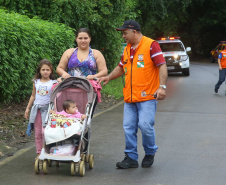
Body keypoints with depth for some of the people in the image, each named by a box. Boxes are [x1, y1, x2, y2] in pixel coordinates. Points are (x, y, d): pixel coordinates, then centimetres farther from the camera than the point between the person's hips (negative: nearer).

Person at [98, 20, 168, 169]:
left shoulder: (151, 45, -5)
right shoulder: (127, 49, 18)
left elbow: (162, 66, -10)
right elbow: (121, 68, 30)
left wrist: (162, 86, -19)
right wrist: (109, 77, 14)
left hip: (147, 96, -7)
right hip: (130, 97, 7)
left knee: (145, 125, -11)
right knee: (129, 127, 3)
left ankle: (150, 153, 12)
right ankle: (131, 157, 12)